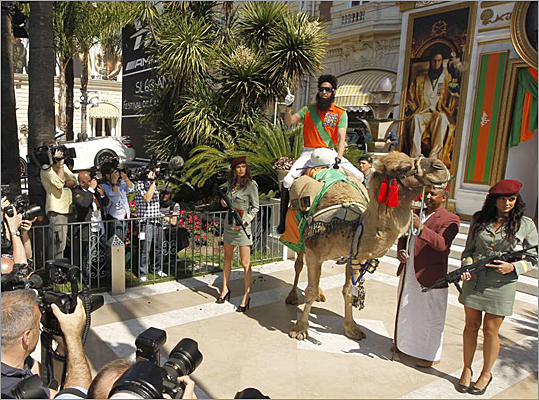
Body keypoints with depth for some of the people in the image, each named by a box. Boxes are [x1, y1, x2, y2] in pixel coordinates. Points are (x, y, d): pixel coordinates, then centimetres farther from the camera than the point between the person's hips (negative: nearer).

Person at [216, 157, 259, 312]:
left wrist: (245, 221, -19)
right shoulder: (231, 183, 9)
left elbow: (255, 207, -7)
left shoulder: (251, 185, -9)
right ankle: (225, 289, 30)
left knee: (245, 263, -2)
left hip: (242, 226, -6)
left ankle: (246, 296, 8)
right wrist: (224, 202, 0)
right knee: (227, 258, 16)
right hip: (229, 224, 7)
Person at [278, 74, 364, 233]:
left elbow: (342, 138, -7)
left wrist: (338, 158, -22)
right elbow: (289, 122, 0)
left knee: (359, 177, -8)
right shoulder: (308, 110, 9)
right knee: (287, 181, -20)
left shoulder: (341, 113, 4)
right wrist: (288, 107, -17)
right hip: (309, 153, -1)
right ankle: (282, 222, -6)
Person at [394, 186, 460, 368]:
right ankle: (404, 344, 39)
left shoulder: (450, 220, -11)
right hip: (408, 273, 7)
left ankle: (432, 355, 22)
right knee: (406, 311, 20)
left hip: (430, 276, -7)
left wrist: (421, 228, -41)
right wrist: (400, 250, -4)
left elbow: (442, 244, -27)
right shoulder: (418, 215, 12)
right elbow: (404, 236, 18)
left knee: (431, 317, 6)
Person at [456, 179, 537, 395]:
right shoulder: (479, 220, 3)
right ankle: (467, 369, 26)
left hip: (502, 283, -2)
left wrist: (513, 267, -14)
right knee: (471, 325, 9)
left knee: (491, 330, 6)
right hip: (474, 280, 2)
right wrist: (467, 265, -11)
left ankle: (486, 373, 27)